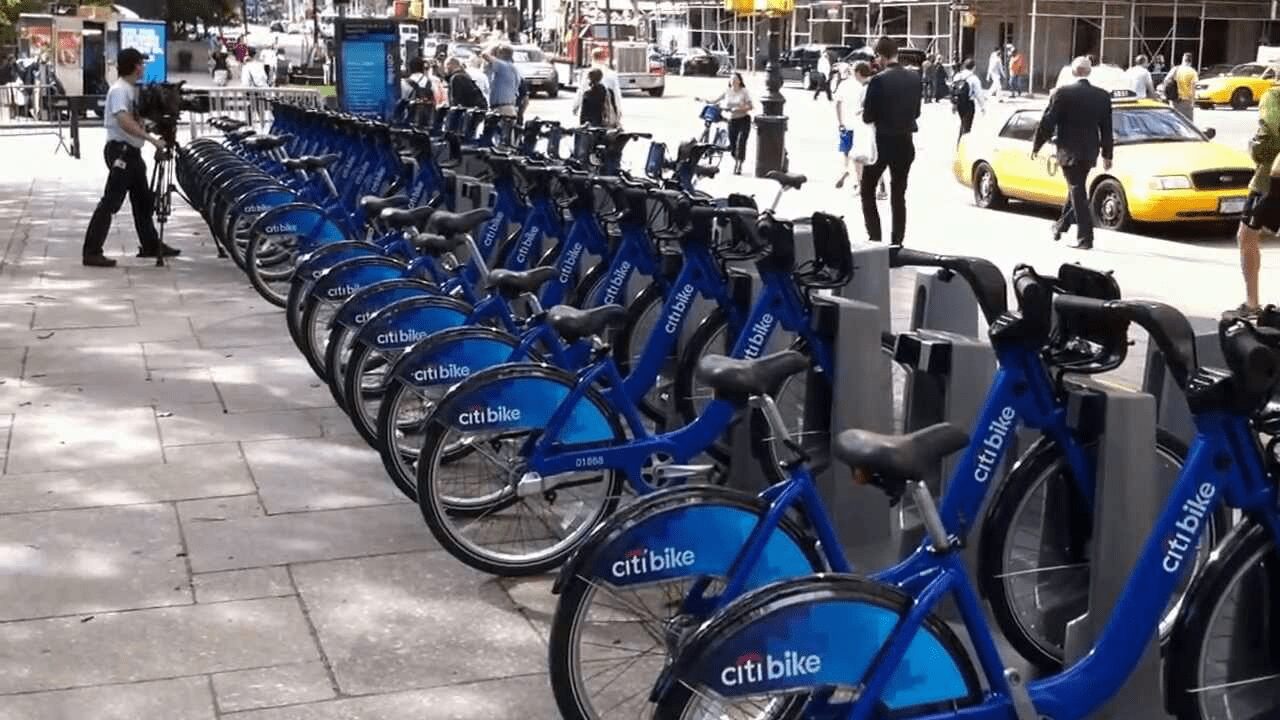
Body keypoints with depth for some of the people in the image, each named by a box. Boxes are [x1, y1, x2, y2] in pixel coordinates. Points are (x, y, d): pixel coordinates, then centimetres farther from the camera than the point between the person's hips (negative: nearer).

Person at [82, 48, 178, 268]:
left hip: (132, 151, 10)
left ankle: (151, 245, 29)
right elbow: (125, 122, -28)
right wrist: (152, 139, -30)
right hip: (120, 151, -10)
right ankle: (91, 252, -10)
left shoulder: (132, 89, 14)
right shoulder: (119, 90, -16)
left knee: (143, 200, 17)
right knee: (110, 202, -11)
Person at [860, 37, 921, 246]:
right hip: (905, 142, 5)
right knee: (899, 194, 12)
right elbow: (916, 111, 7)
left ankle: (875, 237, 1)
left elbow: (868, 117, -14)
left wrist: (868, 111, 7)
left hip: (882, 141, -5)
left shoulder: (878, 81, -18)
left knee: (867, 190, 10)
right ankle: (897, 242, 12)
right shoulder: (914, 78, -1)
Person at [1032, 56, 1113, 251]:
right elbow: (1106, 129, 7)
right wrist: (1107, 154, 15)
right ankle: (1061, 225, 32)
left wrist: (1036, 146, 2)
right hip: (1090, 151, 4)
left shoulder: (1062, 93, -11)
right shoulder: (1103, 96, 2)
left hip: (1069, 150, -4)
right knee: (1077, 188, 21)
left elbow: (1048, 123, -10)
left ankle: (1085, 237, -4)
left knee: (1078, 192, -1)